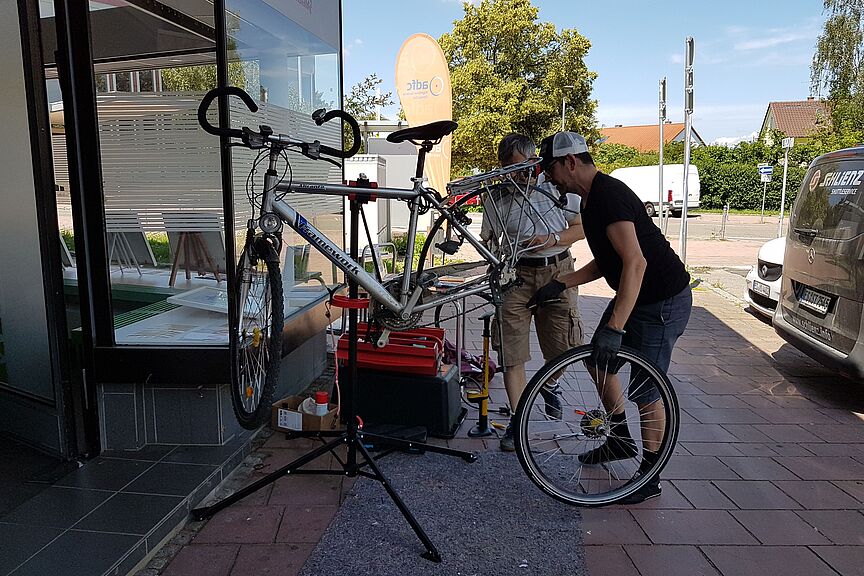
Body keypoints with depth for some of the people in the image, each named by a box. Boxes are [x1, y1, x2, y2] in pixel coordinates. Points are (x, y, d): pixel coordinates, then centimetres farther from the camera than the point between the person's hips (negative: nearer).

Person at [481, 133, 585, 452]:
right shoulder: (497, 198, 1)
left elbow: (581, 228, 6)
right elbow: (487, 241, 6)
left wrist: (553, 239, -13)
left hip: (558, 272, 1)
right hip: (516, 274, 0)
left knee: (563, 347, 4)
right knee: (511, 351, -6)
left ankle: (549, 384, 39)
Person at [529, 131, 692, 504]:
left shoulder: (609, 195, -23)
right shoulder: (592, 198, 9)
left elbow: (635, 262, -33)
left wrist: (614, 327, -37)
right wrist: (561, 284, 7)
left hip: (664, 302, -10)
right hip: (634, 295, 10)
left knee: (645, 390, -1)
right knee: (598, 361, 17)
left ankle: (650, 474, 18)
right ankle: (621, 440, 34)